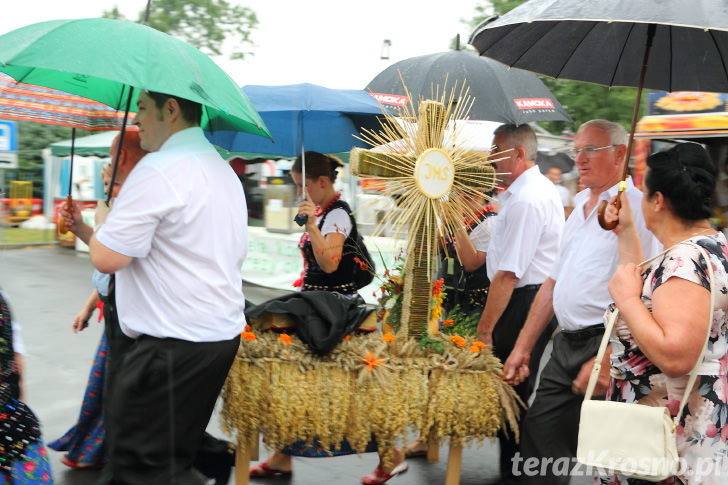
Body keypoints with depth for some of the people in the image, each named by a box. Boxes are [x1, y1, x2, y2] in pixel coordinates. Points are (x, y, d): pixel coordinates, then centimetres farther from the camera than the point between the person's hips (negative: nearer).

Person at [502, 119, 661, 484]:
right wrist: (523, 347, 17)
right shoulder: (581, 208, 17)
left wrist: (604, 362, -23)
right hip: (566, 345, 8)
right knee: (536, 438, 10)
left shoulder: (634, 208, -10)